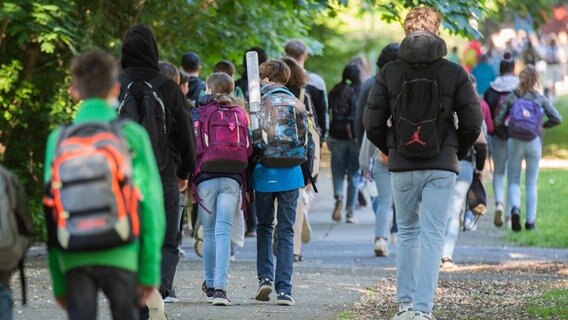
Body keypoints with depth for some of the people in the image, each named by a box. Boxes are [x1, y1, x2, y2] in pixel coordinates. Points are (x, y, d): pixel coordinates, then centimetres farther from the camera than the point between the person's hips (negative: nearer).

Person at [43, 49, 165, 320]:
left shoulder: (58, 140, 5)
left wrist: (58, 282, 9)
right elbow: (151, 205, -3)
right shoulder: (132, 135, 0)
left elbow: (50, 213, 5)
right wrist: (150, 269, 2)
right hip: (121, 256, -1)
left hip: (74, 259, 1)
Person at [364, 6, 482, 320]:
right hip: (441, 167, -1)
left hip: (402, 167, 1)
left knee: (407, 232, 17)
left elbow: (372, 124, -2)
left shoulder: (389, 73, -3)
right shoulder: (454, 73, -4)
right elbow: (473, 123, -1)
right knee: (432, 235, 0)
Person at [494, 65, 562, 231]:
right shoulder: (540, 99, 0)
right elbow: (557, 119, -2)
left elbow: (498, 120, -4)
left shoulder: (511, 97, -1)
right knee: (531, 184, 10)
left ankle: (515, 208, -19)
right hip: (534, 142, 0)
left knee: (514, 181, 8)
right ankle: (530, 221, 10)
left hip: (514, 142, 0)